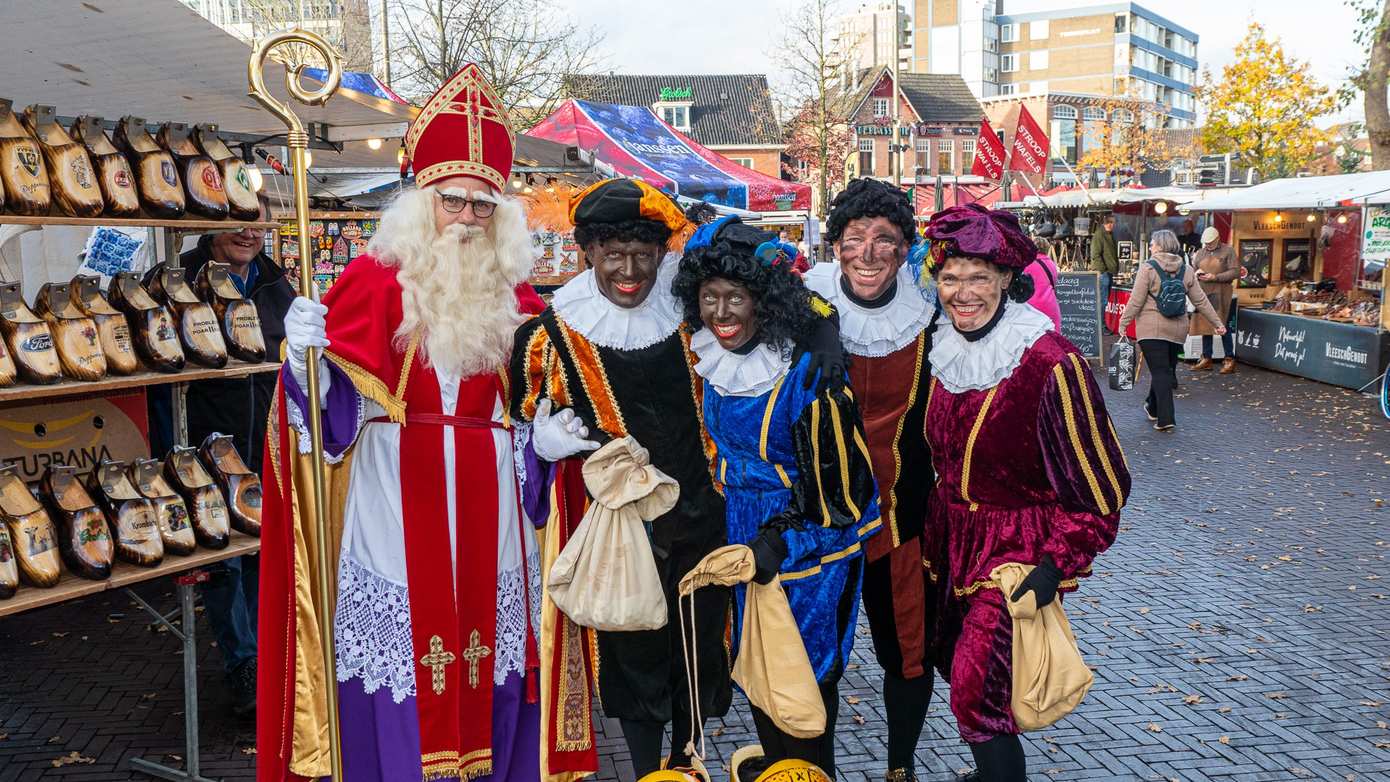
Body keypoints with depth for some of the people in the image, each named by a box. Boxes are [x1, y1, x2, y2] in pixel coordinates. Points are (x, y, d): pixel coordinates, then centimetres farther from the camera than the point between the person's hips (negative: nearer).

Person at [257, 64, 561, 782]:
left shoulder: (514, 300, 10)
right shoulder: (376, 280, 0)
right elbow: (332, 412, -2)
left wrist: (542, 441, -3)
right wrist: (304, 355, -20)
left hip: (485, 502, 3)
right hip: (392, 500, -3)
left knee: (486, 654, 9)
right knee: (398, 644, 1)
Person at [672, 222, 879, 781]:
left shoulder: (807, 374, -25)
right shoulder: (713, 357, -4)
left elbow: (846, 490, -18)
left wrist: (783, 546, -19)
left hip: (809, 545, -7)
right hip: (743, 535, 7)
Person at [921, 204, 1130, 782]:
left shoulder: (1050, 363, -21)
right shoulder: (946, 350, -1)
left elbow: (1101, 484, -16)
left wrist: (1058, 564, -20)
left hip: (1019, 549, -7)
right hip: (957, 538, 7)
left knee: (976, 693, -8)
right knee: (958, 662, 18)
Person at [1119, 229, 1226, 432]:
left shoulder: (1148, 268, -7)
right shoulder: (1186, 270, 8)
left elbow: (1136, 301, -12)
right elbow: (1201, 301, 10)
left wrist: (1124, 323, -5)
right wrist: (1217, 323, 17)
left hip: (1152, 329, -5)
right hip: (1177, 329, 5)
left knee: (1160, 371, -5)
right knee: (1167, 369, 18)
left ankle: (1165, 418, -11)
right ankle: (1153, 408, 35)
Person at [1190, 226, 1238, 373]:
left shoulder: (1227, 251, 1)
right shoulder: (1201, 252, 16)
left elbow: (1235, 272, -7)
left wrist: (1215, 277, -15)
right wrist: (1197, 274, -4)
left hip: (1220, 293, -5)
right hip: (1203, 293, 5)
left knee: (1222, 326, -6)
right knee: (1205, 326, 6)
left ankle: (1229, 360, 1)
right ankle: (1206, 359, 12)